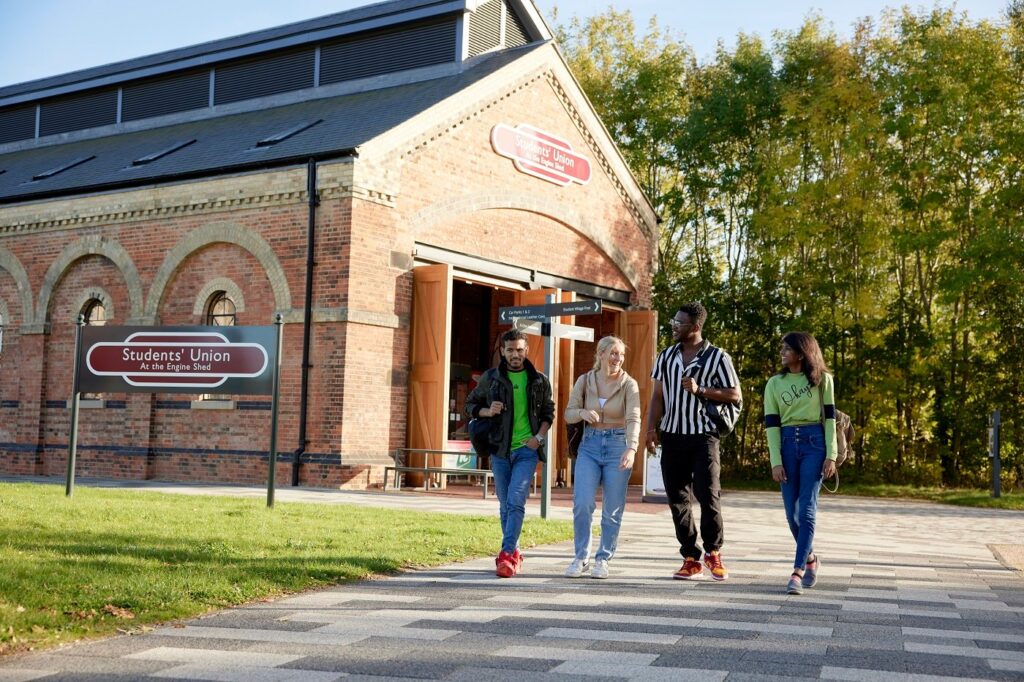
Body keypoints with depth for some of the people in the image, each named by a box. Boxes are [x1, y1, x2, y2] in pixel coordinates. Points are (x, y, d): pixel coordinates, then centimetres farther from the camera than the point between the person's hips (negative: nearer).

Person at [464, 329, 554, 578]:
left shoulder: (539, 380, 3)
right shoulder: (491, 378, 3)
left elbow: (548, 411, 14)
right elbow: (470, 405, 12)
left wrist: (539, 436, -3)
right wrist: (487, 411, -9)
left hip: (527, 450, -2)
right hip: (500, 449, 2)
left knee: (515, 501, -15)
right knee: (505, 505, 9)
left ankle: (506, 554, -15)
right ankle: (514, 553, 21)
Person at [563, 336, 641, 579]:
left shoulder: (629, 384, -6)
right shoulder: (585, 381, 1)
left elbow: (633, 419, -18)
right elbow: (568, 413, 2)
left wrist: (631, 448, -35)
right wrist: (583, 413, -21)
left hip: (618, 445, -1)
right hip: (590, 445, 1)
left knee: (613, 510, 3)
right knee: (582, 503, -10)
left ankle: (603, 559, 18)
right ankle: (581, 557, 7)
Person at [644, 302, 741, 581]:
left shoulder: (717, 357, -1)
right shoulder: (666, 356, 12)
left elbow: (735, 396, -2)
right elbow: (657, 396, 13)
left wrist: (700, 390, -14)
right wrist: (651, 428, 0)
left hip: (703, 436, -4)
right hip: (672, 435, 4)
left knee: (708, 495, -8)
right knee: (677, 498, 4)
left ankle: (713, 552, 12)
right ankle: (691, 559, 13)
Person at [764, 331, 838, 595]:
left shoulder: (822, 379, 5)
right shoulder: (774, 384, 8)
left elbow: (829, 417, 3)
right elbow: (771, 423, 3)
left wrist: (831, 455, -5)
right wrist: (776, 461, -6)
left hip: (814, 443, -3)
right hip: (787, 444, 3)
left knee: (806, 509, -10)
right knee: (791, 512, 4)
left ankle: (798, 571, -11)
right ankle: (810, 558, 27)